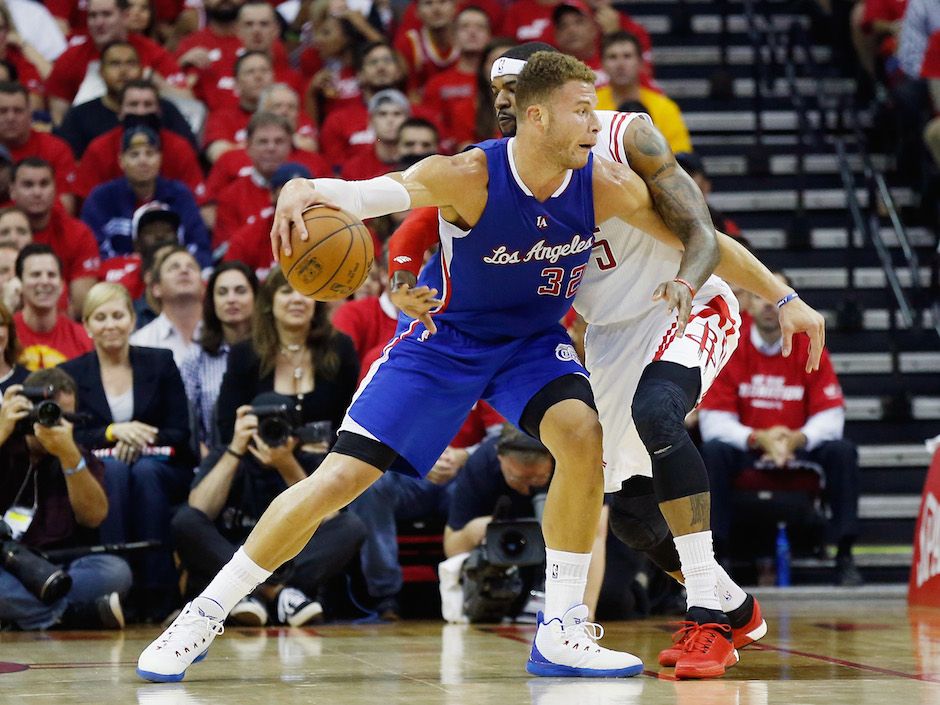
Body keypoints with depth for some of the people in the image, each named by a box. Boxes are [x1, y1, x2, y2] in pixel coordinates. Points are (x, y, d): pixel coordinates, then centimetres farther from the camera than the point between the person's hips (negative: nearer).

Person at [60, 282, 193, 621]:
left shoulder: (160, 364, 9)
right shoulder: (72, 373, 8)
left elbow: (181, 433, 2)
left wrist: (140, 441, -18)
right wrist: (113, 432, -21)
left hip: (160, 468, 0)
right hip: (96, 475, 0)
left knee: (145, 472, -35)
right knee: (114, 469, -36)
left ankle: (159, 593, -38)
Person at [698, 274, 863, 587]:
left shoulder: (810, 349, -1)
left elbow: (830, 417, -6)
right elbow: (714, 421, -10)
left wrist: (796, 439, -27)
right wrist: (758, 438, -28)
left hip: (799, 450, 1)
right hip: (746, 454, -1)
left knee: (842, 451, -25)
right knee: (713, 452, -31)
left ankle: (844, 556, -22)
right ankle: (714, 552, -29)